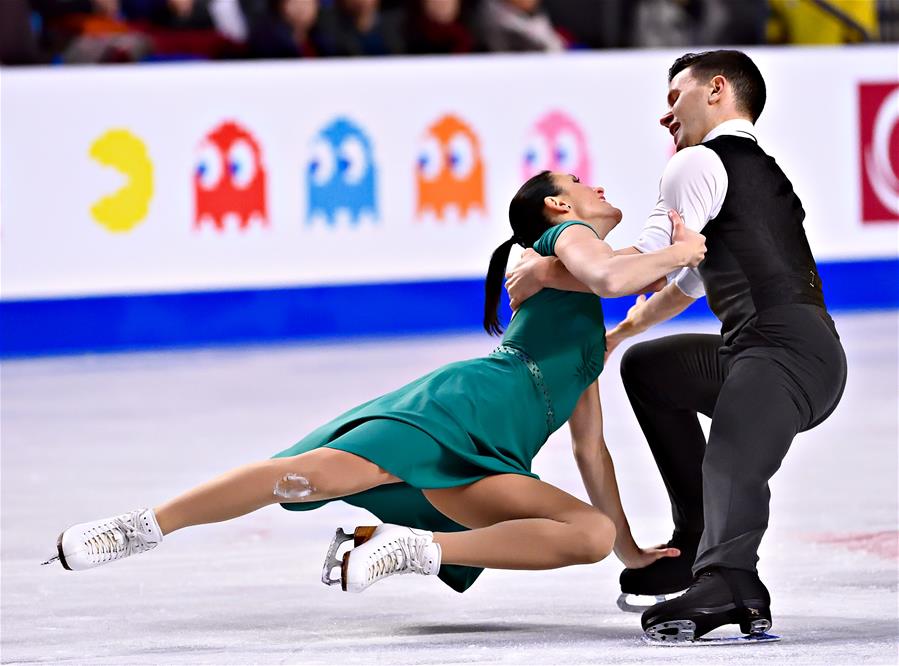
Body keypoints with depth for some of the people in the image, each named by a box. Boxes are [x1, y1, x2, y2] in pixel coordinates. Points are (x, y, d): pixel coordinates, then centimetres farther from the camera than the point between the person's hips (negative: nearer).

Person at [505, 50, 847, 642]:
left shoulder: (701, 162, 2)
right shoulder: (763, 173, 32)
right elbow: (686, 285, 45)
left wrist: (546, 273, 3)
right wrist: (617, 332, 55)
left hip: (784, 352, -10)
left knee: (732, 465, -34)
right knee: (648, 365, 29)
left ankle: (728, 583, -62)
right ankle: (697, 545, 25)